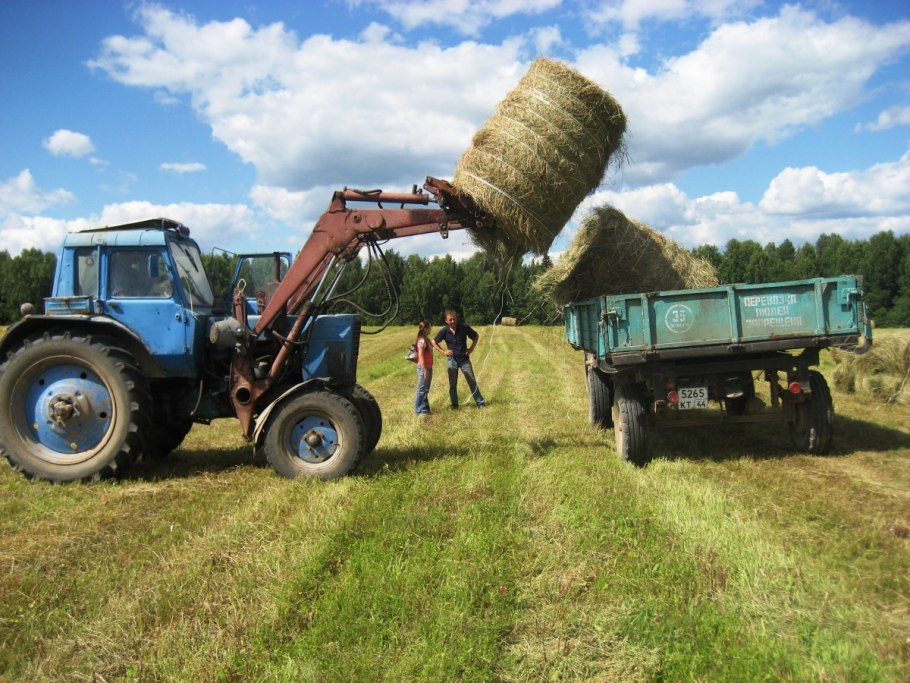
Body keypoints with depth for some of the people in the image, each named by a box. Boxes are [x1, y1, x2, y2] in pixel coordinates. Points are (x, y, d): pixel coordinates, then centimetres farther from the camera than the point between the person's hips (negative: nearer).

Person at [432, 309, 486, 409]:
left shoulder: (464, 327, -13)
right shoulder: (444, 331, -12)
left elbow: (476, 336, 3)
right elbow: (434, 342, 1)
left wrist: (471, 348, -5)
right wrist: (443, 351, -8)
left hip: (464, 359, 0)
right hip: (452, 360, 0)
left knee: (472, 381, 4)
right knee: (452, 384, 7)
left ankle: (480, 402, 12)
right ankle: (454, 405, 19)